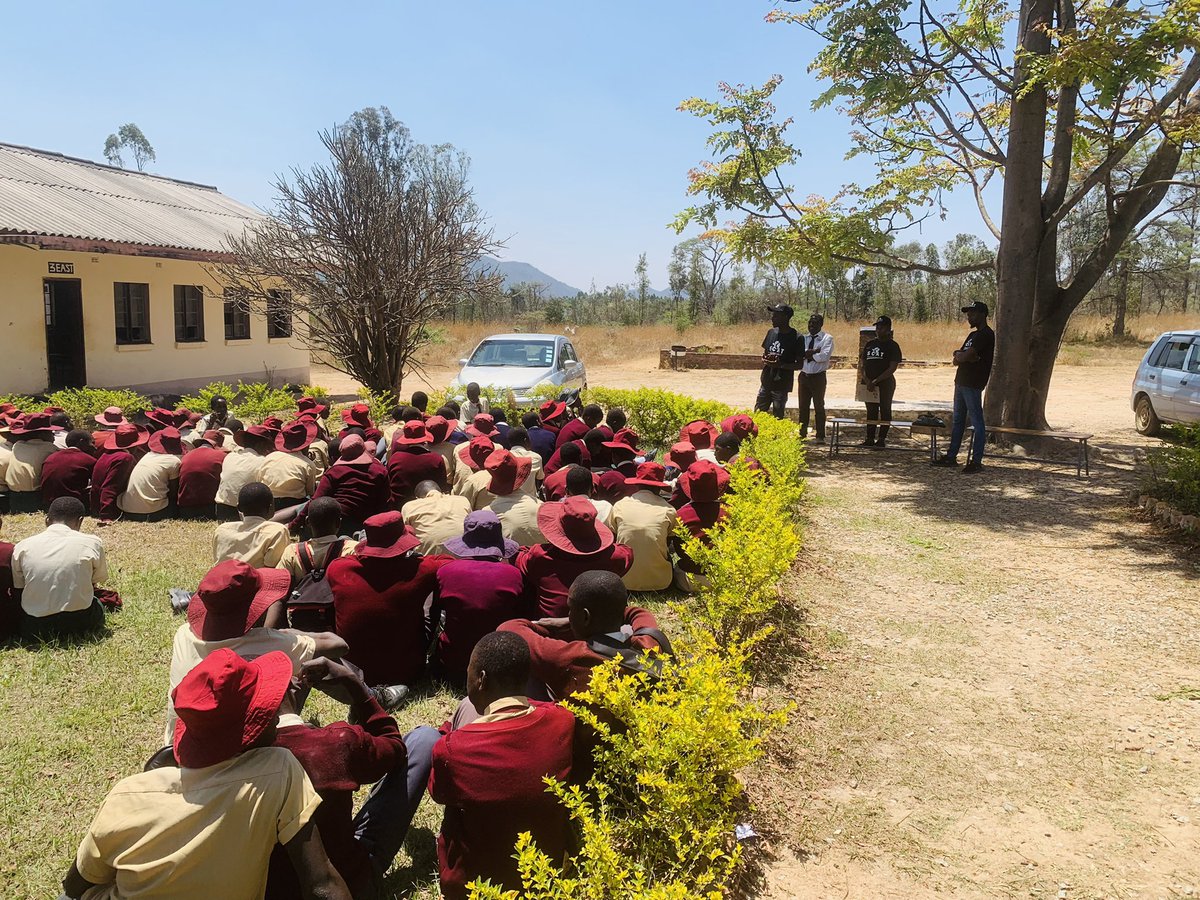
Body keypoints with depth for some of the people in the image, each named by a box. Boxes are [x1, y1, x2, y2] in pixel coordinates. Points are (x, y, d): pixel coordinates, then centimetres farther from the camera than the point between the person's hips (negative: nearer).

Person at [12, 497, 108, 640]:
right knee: (98, 606, 33)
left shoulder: (22, 547, -1)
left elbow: (17, 589, 7)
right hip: (80, 623, -1)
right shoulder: (92, 543, -6)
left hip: (34, 628, 1)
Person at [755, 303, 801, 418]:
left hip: (781, 386, -6)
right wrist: (764, 360, -6)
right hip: (766, 383, 6)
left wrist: (780, 365, -23)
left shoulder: (796, 338, -12)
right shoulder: (771, 332, 6)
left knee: (778, 417, 1)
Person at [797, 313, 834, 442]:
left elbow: (825, 356, -20)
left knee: (819, 406, 3)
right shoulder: (804, 338, 10)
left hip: (818, 377, -5)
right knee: (803, 406, 10)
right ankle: (802, 434, 19)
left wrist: (806, 354, -12)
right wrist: (814, 351, -17)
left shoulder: (827, 338, -5)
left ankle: (820, 436, 9)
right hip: (804, 376, 5)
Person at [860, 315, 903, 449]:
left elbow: (892, 368, -12)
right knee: (871, 412, 9)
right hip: (869, 384, 5)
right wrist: (866, 380, -8)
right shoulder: (869, 344, 11)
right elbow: (862, 364, 9)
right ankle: (869, 439, 14)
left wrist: (875, 381, -17)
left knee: (885, 411, 0)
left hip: (885, 384, -5)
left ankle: (882, 440, 2)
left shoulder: (892, 346, -4)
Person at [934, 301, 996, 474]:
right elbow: (957, 359, 14)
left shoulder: (986, 335, -12)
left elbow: (964, 357, -19)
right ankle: (951, 456, 22)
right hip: (961, 382, 10)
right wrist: (962, 356, -7)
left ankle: (976, 461, -6)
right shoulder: (973, 335, 19)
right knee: (958, 421, 15)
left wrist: (959, 355, 2)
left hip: (972, 385, -10)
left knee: (977, 422, -7)